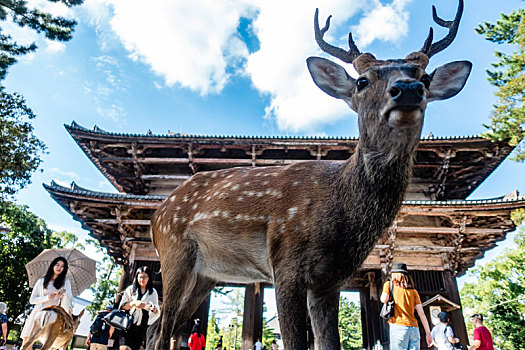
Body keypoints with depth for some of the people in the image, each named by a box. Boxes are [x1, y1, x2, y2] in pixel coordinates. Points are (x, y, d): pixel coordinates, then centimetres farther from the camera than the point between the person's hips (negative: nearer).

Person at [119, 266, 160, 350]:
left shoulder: (153, 292, 9)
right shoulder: (130, 289, 8)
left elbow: (157, 313, 8)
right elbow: (122, 306, 5)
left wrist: (154, 309, -16)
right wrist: (134, 303, -13)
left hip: (142, 326, 1)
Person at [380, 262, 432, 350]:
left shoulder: (389, 284, 7)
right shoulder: (413, 291, 16)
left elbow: (384, 300, -6)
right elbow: (421, 313, 10)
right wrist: (428, 333, 11)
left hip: (398, 327, -4)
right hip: (414, 328, 4)